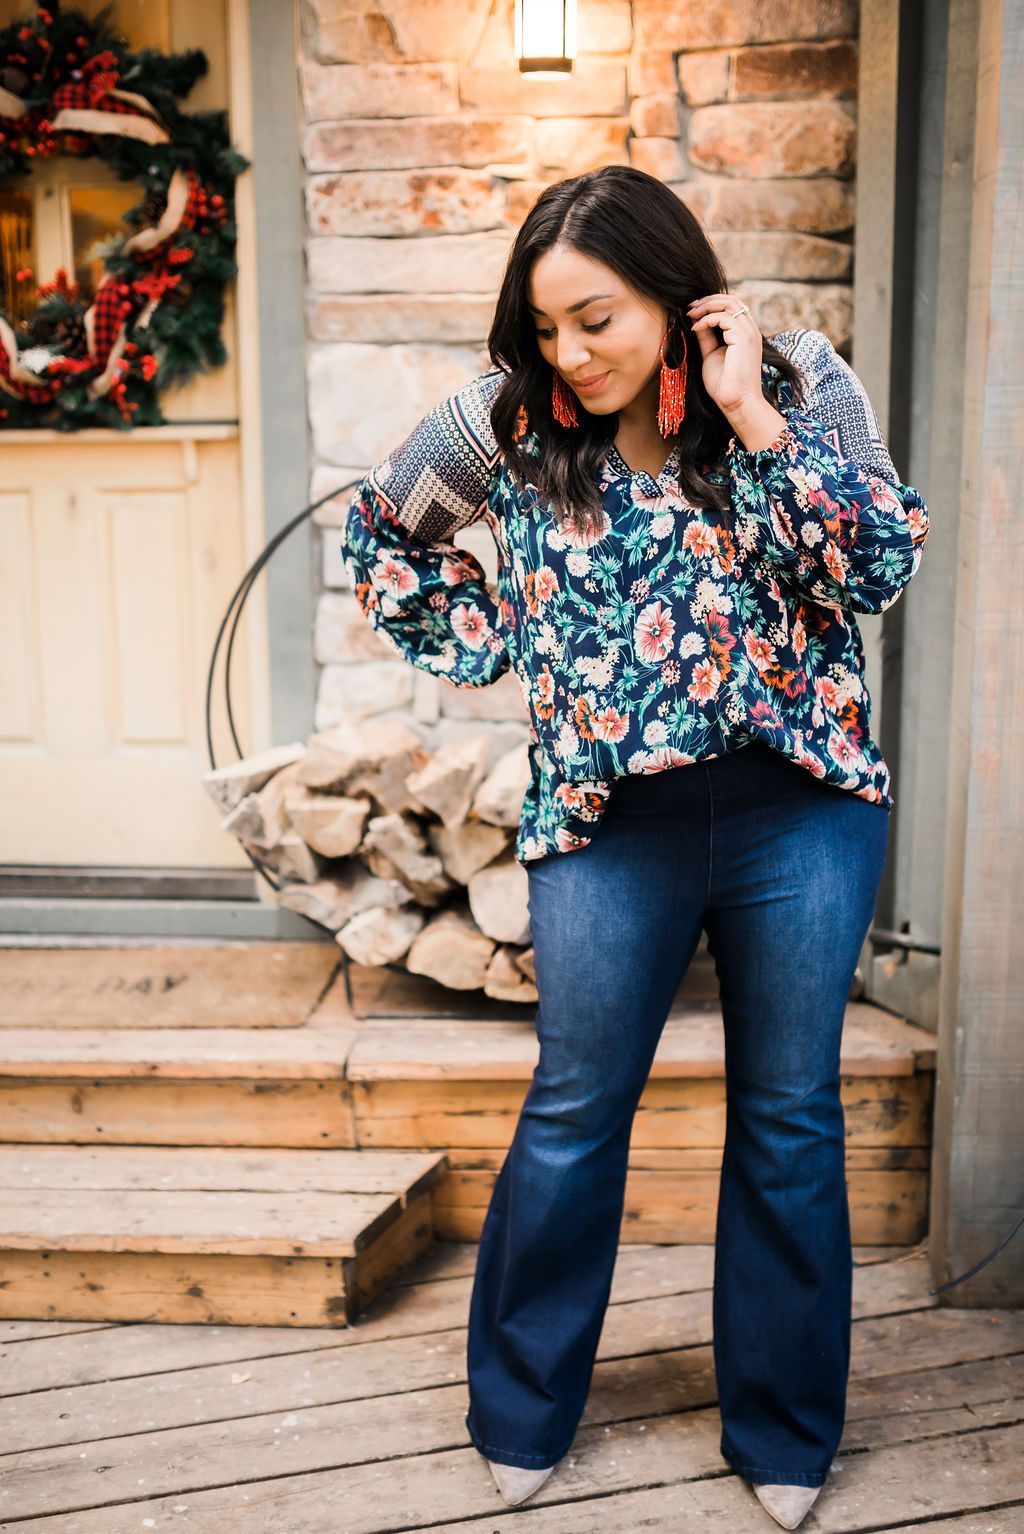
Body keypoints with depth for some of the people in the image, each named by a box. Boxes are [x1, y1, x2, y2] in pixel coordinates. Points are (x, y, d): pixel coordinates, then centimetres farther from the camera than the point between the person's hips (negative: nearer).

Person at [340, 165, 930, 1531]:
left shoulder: (803, 382, -2)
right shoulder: (510, 425, 0)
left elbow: (883, 564, -13)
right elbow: (381, 533, 14)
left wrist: (755, 418, -18)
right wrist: (479, 641, 5)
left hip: (800, 806, 0)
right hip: (611, 824, 0)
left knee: (791, 1120, 11)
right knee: (573, 1114, 10)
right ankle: (521, 1415, 32)